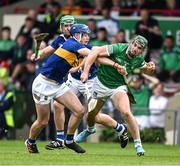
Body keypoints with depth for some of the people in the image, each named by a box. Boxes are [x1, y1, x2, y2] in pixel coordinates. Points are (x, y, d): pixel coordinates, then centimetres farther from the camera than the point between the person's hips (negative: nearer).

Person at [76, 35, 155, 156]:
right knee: (91, 113, 15)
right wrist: (85, 71, -32)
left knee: (126, 112, -26)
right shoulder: (118, 48, -25)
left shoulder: (139, 60, -11)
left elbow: (144, 70, 14)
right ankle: (90, 129, 53)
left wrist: (149, 68, -11)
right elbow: (95, 52, -26)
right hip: (101, 84, 0)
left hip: (119, 87, 0)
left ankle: (138, 144, -15)